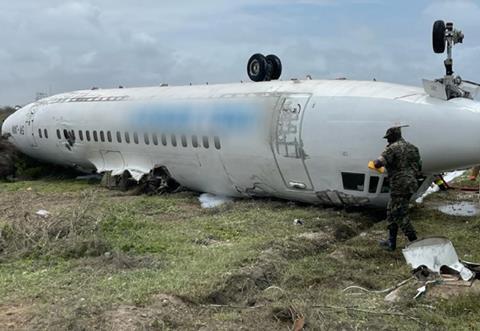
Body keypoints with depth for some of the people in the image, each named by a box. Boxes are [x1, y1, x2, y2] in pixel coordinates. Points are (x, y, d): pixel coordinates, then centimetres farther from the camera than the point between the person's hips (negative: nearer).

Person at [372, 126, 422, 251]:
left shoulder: (393, 148, -12)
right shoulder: (411, 147, 14)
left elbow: (379, 163, -21)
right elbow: (419, 165, 17)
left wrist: (375, 162, 1)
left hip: (400, 186, -9)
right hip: (411, 184, 9)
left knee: (400, 216, -2)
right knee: (391, 212, 17)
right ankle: (391, 242, 22)